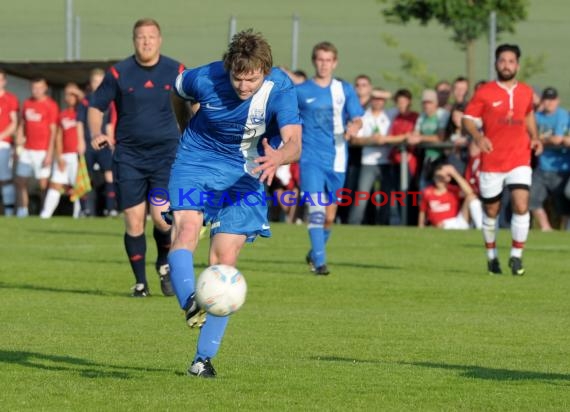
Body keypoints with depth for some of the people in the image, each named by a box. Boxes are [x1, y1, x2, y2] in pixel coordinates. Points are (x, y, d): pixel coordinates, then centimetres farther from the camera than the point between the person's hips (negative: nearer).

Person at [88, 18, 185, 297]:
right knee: (133, 222, -2)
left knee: (162, 217, -14)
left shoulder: (176, 72, 1)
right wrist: (96, 133, -13)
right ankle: (140, 282, 14)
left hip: (166, 153, 0)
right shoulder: (119, 73, -1)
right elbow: (96, 106, 6)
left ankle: (164, 263, 16)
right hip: (129, 156, 0)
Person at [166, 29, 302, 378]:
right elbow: (178, 92, 6)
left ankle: (204, 357, -1)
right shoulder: (205, 79, -19)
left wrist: (277, 158, -58)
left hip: (244, 175, 0)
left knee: (225, 260, -6)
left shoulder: (280, 89, -23)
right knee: (187, 229, -28)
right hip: (195, 163, 0)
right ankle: (191, 305, -49)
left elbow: (294, 143, -35)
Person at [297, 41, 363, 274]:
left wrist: (353, 128, -20)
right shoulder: (300, 92, 3)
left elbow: (357, 120, 2)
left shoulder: (345, 90, 7)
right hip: (311, 158, -2)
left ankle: (315, 254, 34)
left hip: (336, 159, 2)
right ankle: (319, 261, -20)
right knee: (316, 208, -19)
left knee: (329, 216, 10)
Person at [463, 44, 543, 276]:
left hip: (520, 160, 1)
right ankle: (491, 256, 27)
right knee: (491, 211, 9)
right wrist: (478, 136, -23)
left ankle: (516, 256, -4)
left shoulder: (526, 92, 7)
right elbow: (468, 118, -4)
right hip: (491, 162, -1)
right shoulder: (484, 93, -4)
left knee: (521, 206, -15)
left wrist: (534, 137, 9)